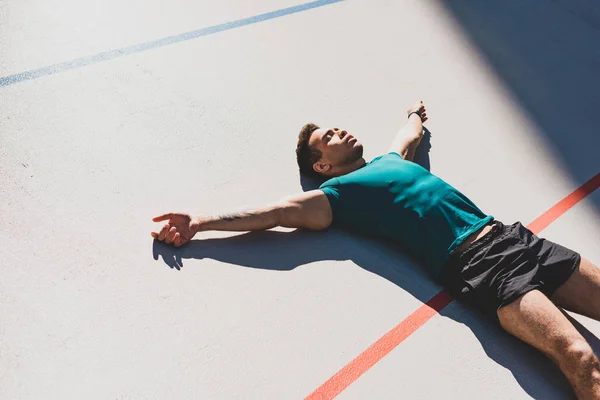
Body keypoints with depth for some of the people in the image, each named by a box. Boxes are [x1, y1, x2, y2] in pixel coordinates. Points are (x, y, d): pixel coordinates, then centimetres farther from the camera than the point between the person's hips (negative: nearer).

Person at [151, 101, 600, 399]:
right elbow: (282, 211, -8)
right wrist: (200, 223, -14)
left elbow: (412, 136, 46)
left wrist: (417, 116, 64)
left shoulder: (390, 160, 23)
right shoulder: (339, 192, 1)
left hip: (515, 236, 8)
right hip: (477, 263, -8)